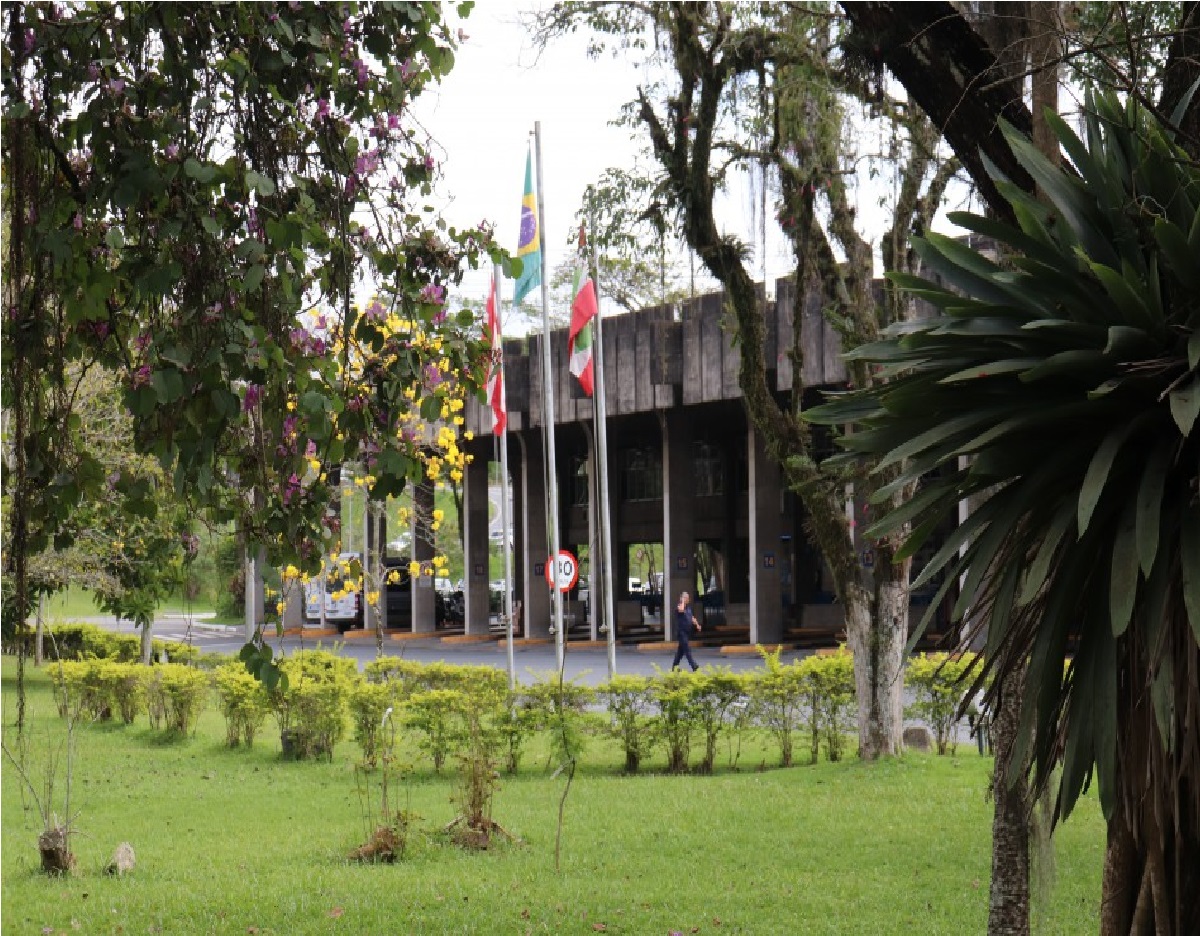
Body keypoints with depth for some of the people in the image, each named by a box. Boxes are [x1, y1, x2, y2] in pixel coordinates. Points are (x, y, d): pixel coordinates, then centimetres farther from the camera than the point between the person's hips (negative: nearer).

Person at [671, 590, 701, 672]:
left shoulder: (688, 607, 15)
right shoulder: (678, 606, -10)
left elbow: (692, 618, 21)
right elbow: (681, 610, -34)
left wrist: (697, 625, 6)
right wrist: (683, 601, -19)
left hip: (687, 632, 8)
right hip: (681, 631, -8)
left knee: (681, 650, 13)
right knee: (687, 650, -12)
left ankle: (674, 667, 20)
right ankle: (694, 667, -18)